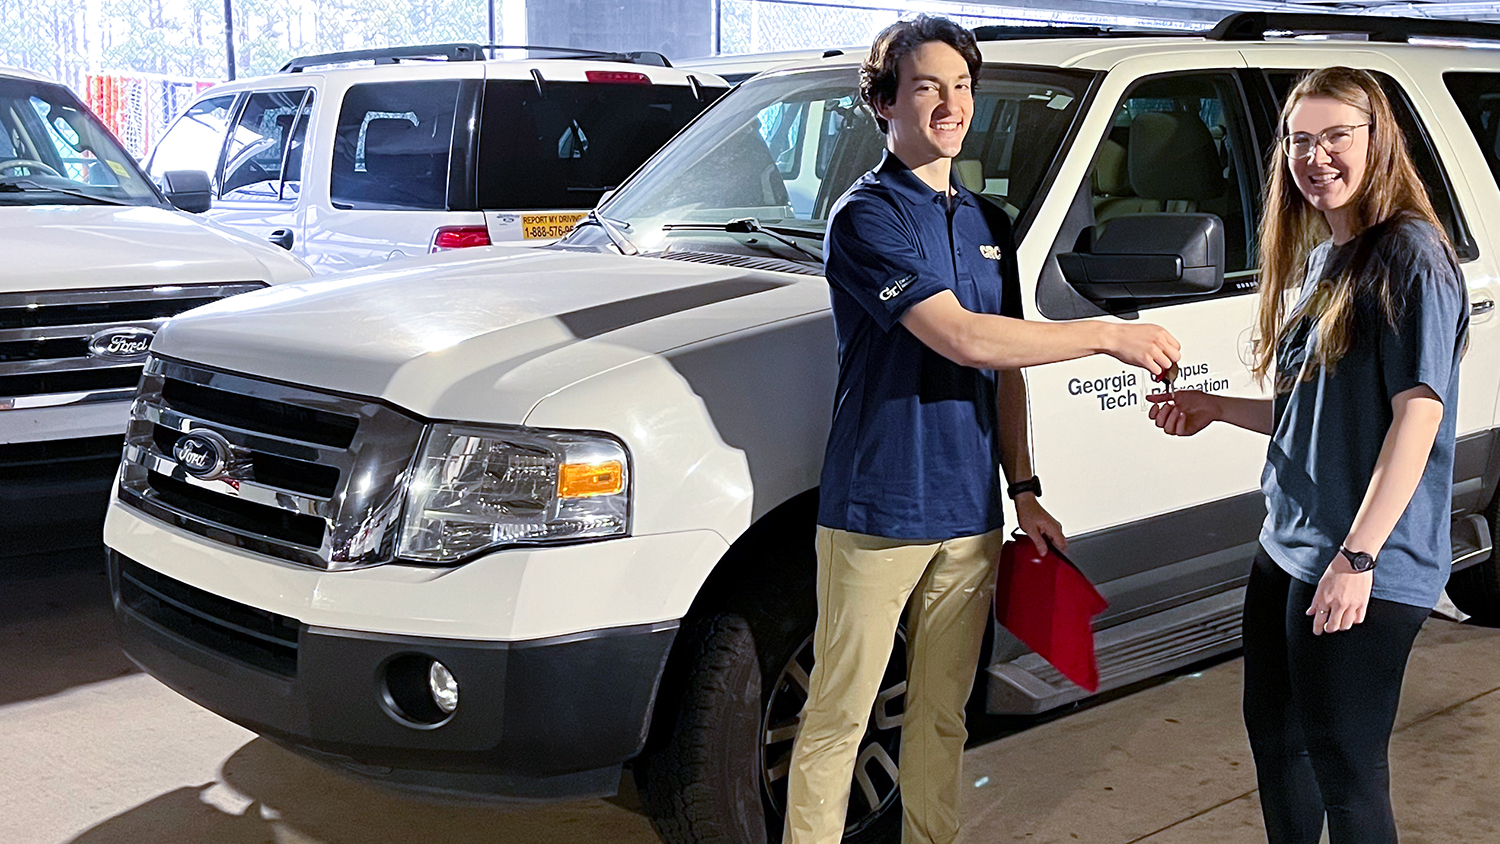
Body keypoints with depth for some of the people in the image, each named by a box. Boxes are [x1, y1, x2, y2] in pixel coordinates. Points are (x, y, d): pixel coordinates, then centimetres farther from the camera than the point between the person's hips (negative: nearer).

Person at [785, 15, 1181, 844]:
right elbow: (964, 339, -20)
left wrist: (1024, 490, 13)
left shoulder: (988, 222, 14)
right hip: (877, 511, -6)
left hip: (969, 515, 6)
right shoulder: (867, 215, -10)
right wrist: (1110, 335, -16)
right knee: (837, 718, 1)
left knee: (941, 718, 15)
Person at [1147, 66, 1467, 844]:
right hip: (1285, 548, 9)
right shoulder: (1314, 262, 14)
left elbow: (1417, 414, -19)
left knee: (1344, 770, 0)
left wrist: (1358, 557, -23)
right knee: (1273, 733, 20)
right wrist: (1219, 410, 9)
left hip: (1365, 568, -9)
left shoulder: (1410, 255, -13)